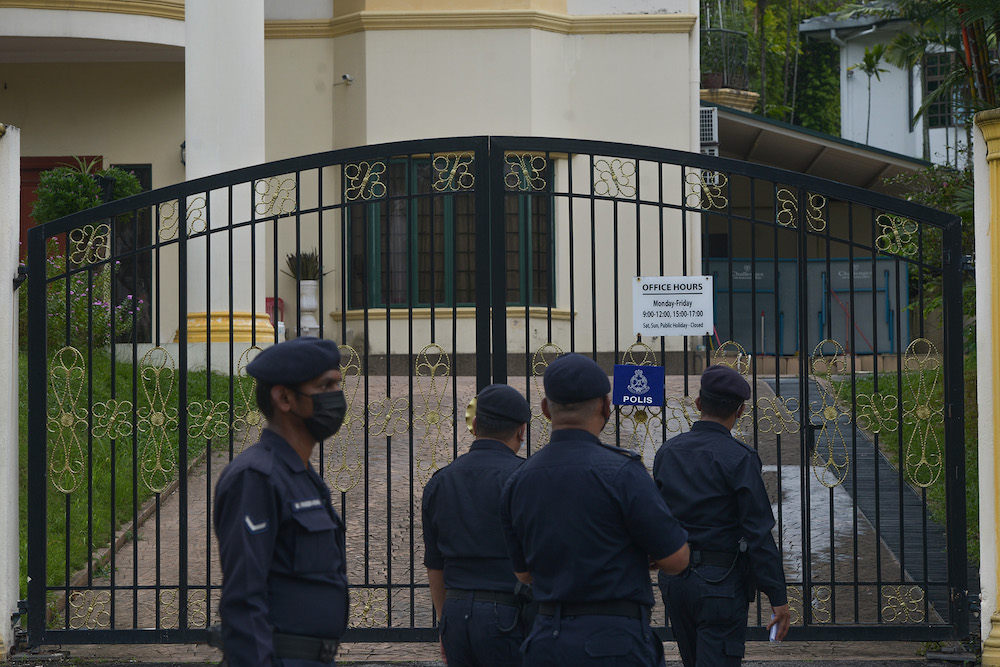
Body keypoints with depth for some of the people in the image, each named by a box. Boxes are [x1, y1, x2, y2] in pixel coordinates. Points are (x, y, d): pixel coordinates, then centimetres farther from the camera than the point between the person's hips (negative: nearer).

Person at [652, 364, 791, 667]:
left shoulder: (667, 452, 5)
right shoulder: (739, 459, -13)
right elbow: (758, 533, -16)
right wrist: (778, 598, -12)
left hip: (673, 581, 6)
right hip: (720, 583, -6)